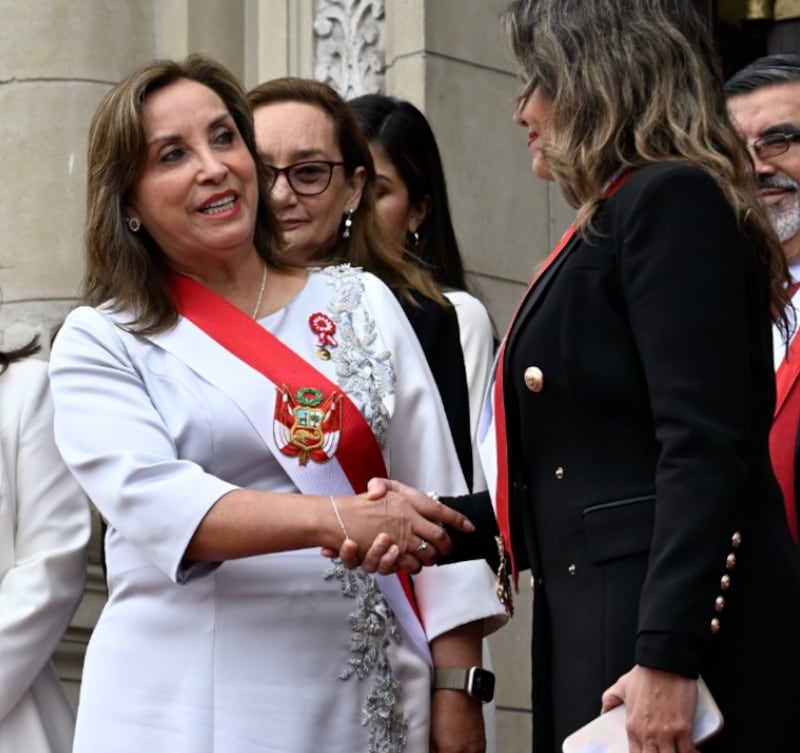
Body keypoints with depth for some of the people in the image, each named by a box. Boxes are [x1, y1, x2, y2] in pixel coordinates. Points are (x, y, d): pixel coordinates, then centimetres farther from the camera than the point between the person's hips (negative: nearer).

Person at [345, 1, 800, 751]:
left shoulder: (673, 200, -8)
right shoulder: (611, 227, 20)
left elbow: (705, 453, -18)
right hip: (597, 631, 9)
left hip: (679, 628, -9)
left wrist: (667, 659, -24)